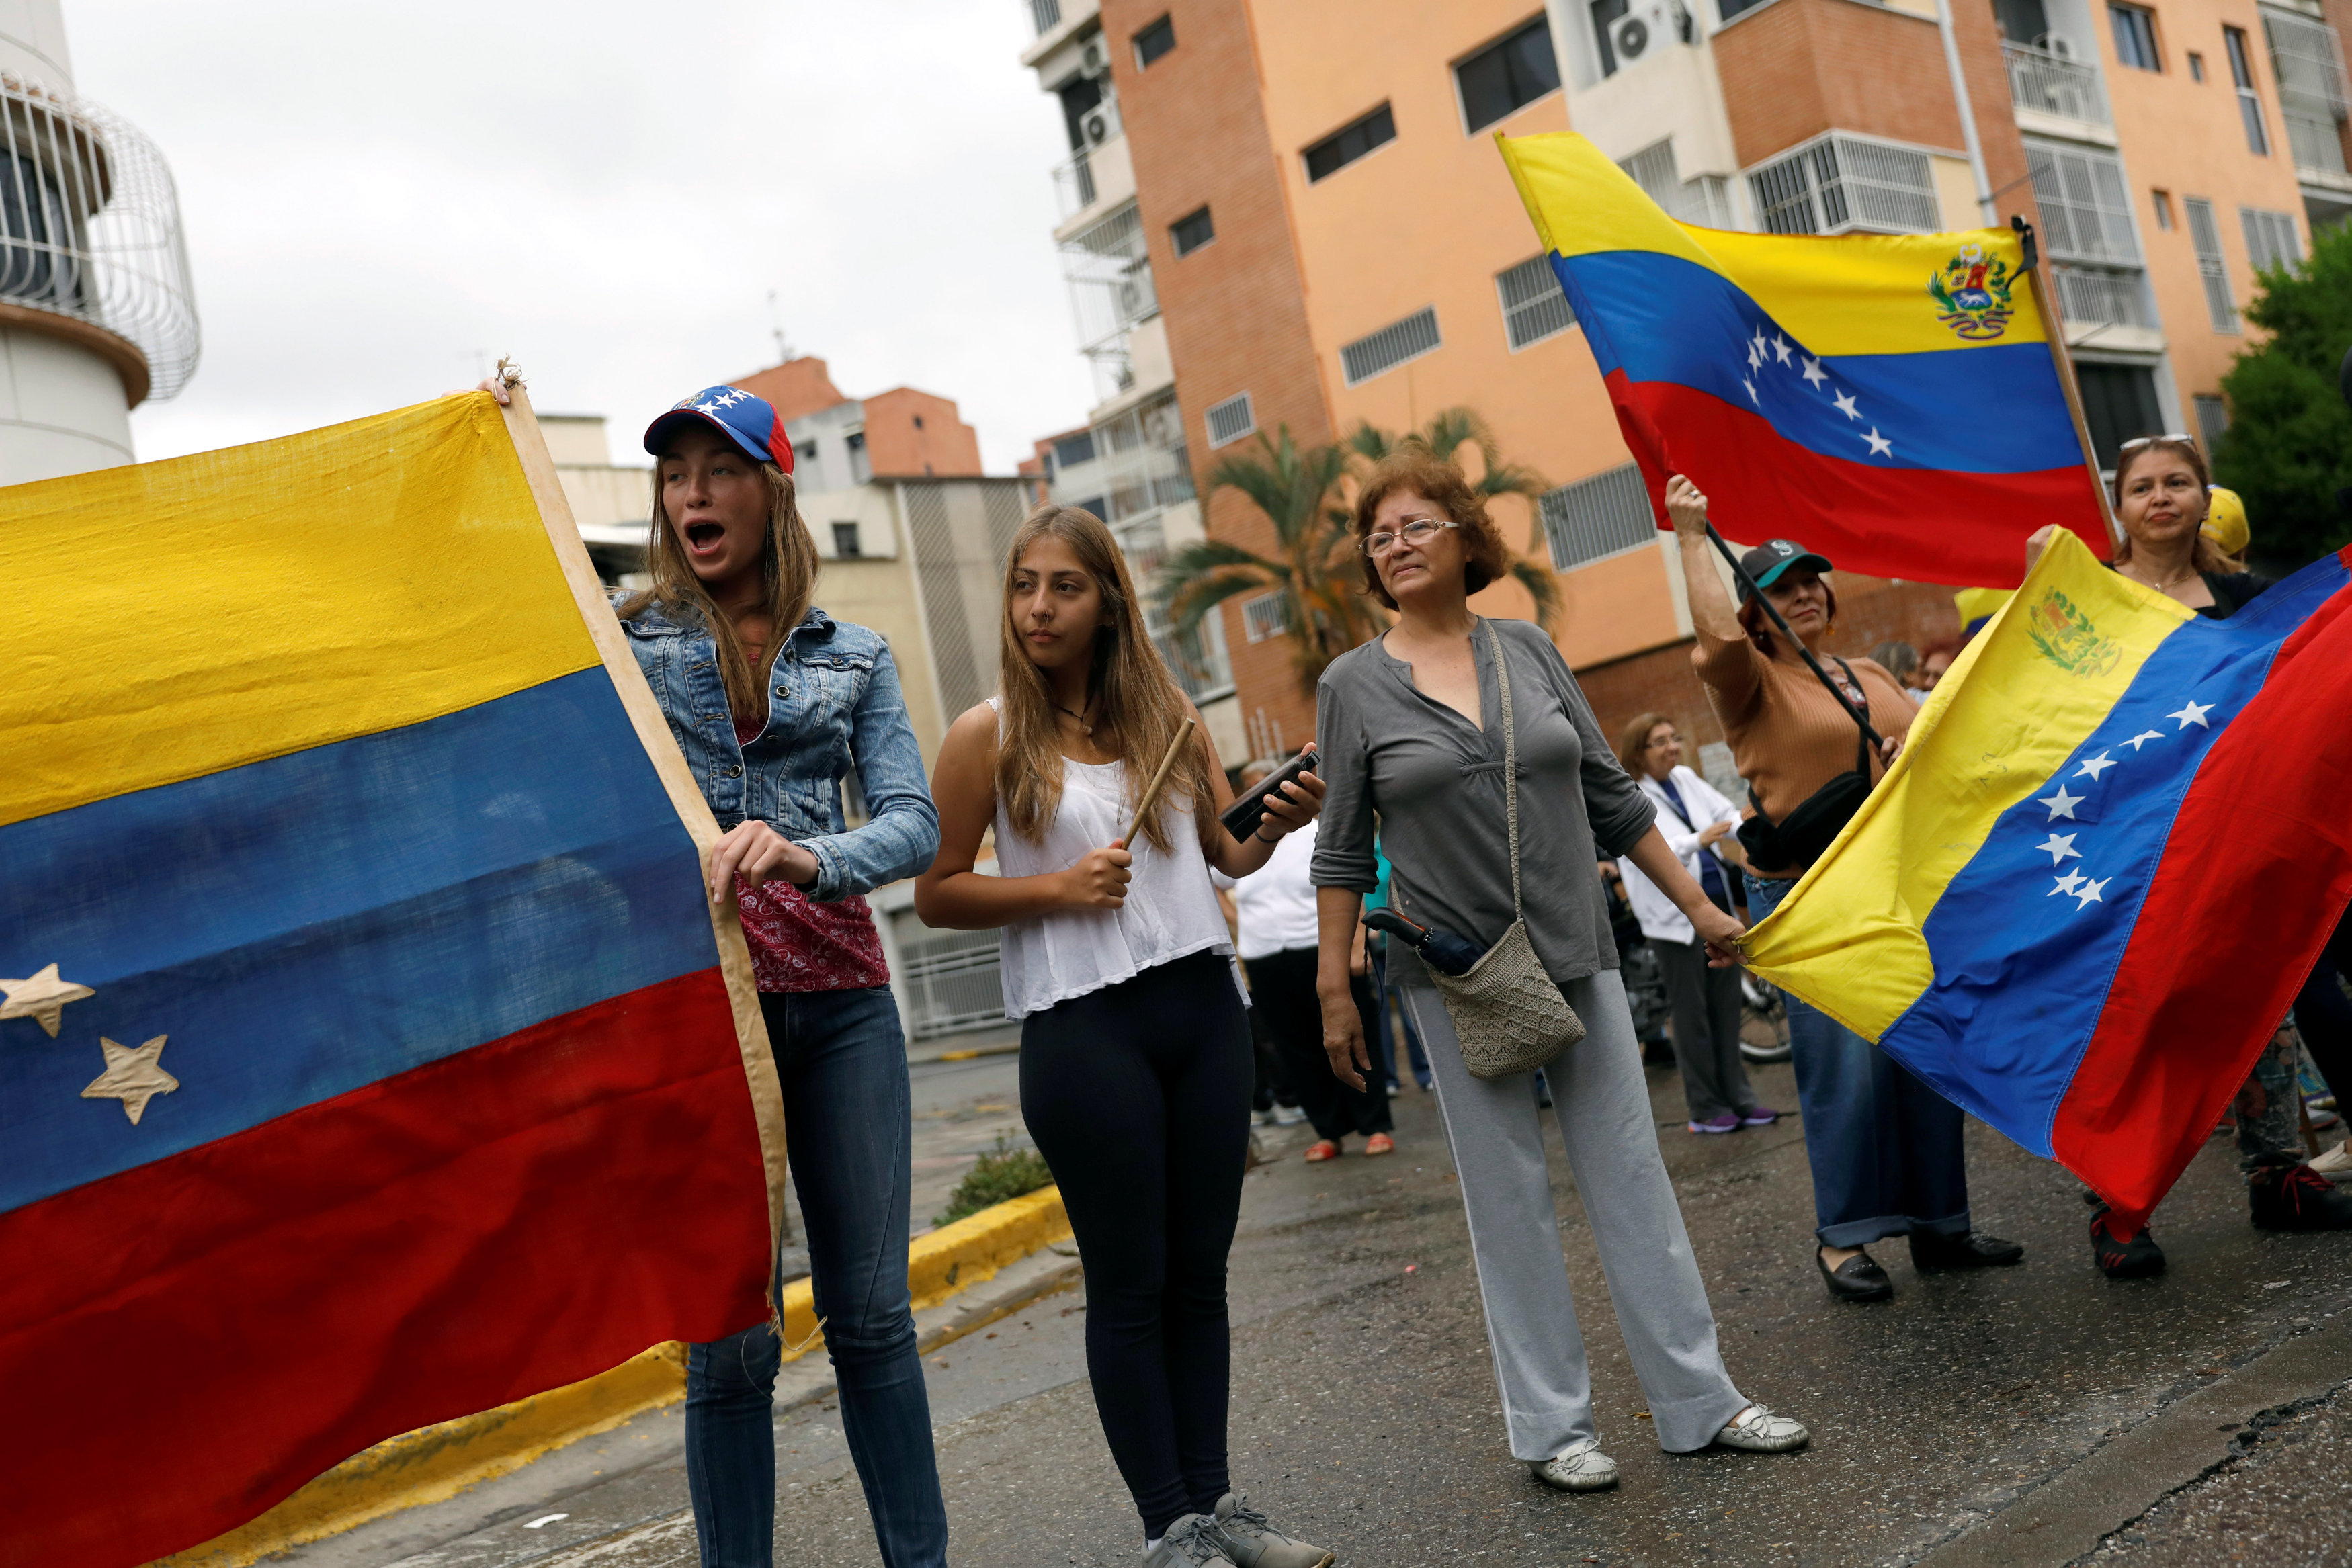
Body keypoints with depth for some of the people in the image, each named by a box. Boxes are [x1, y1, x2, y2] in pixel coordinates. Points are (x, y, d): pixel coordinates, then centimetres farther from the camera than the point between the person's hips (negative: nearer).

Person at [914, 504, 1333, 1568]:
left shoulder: (1164, 713, 9)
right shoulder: (990, 735, -3)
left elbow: (1228, 851, 16)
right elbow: (935, 894, -2)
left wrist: (1279, 823, -5)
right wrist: (1056, 889, -15)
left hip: (1203, 1004, 4)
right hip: (1084, 1028, -4)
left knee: (1199, 1270, 11)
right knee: (1130, 1285, 3)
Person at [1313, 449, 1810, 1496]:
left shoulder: (1528, 650, 6)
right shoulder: (1353, 685, 0)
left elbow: (1611, 798, 10)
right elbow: (1342, 850, 2)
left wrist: (1696, 905, 10)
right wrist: (1333, 987, -1)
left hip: (1576, 950, 3)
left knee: (1630, 1173, 5)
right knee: (1509, 1195, 4)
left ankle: (1698, 1399, 16)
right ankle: (1550, 1426, 15)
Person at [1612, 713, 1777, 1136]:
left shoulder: (1685, 779, 10)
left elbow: (1728, 814, 5)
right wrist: (1698, 841, -35)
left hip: (1717, 904, 6)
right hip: (1675, 916, -6)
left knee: (1727, 1006, 10)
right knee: (1692, 1014, 0)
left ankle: (1738, 1097, 18)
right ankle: (1705, 1108, 9)